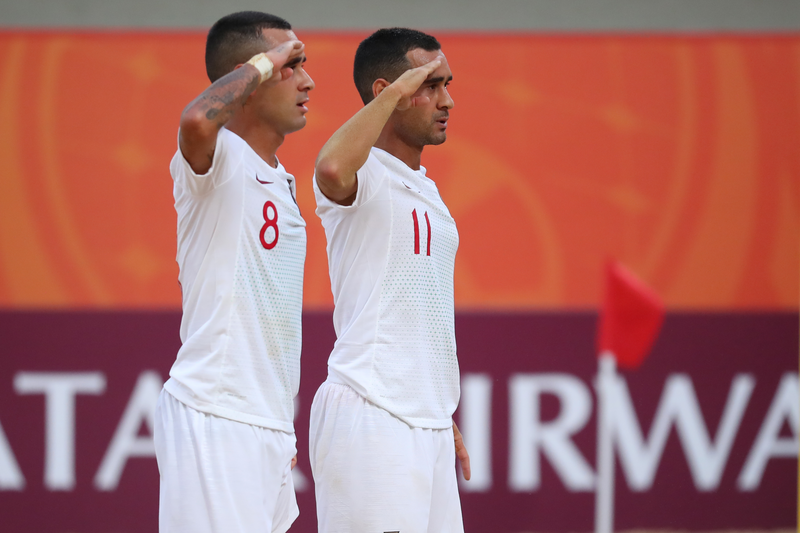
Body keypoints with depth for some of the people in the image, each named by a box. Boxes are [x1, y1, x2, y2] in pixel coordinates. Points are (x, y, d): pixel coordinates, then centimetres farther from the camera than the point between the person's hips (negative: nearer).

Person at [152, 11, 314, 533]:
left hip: (267, 424, 9)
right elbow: (197, 121, -35)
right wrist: (264, 62, -18)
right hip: (214, 417, -9)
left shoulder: (281, 180, 19)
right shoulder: (218, 158, -8)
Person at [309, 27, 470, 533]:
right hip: (370, 418, -9)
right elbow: (332, 169, -34)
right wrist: (396, 91, -23)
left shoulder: (426, 190, 21)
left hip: (426, 424, 9)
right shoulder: (364, 176, -7)